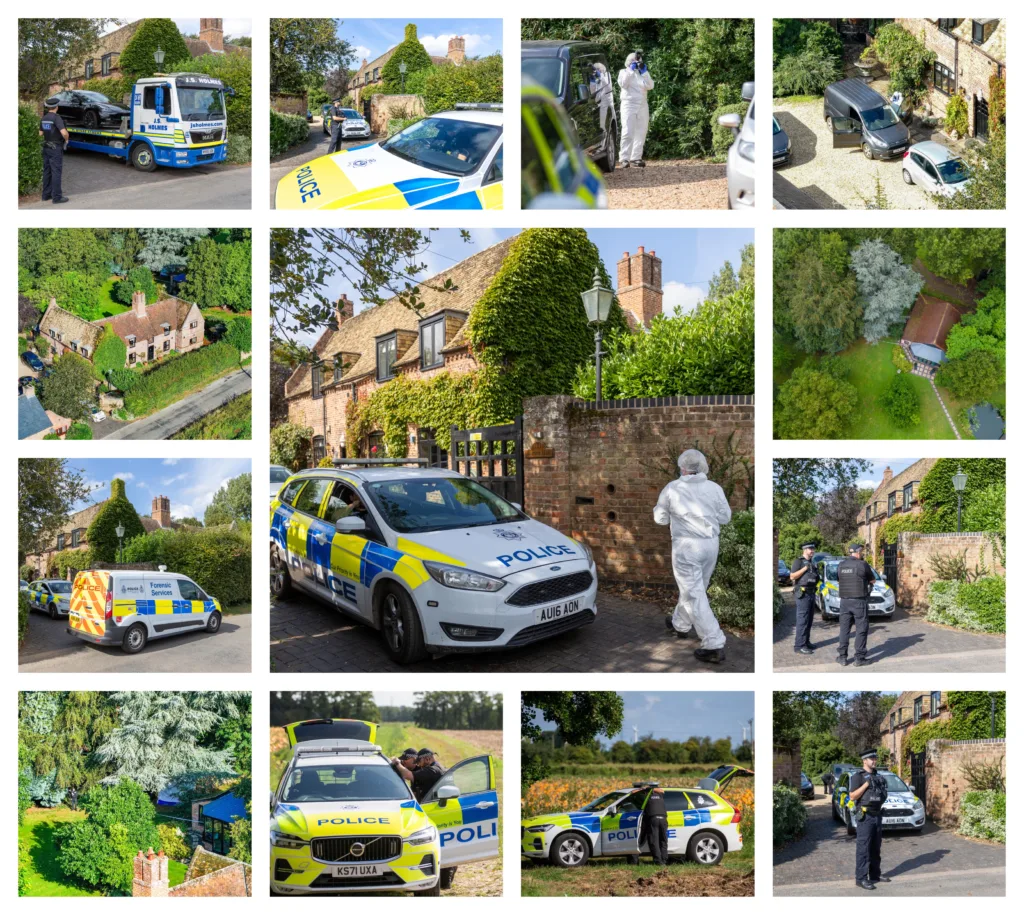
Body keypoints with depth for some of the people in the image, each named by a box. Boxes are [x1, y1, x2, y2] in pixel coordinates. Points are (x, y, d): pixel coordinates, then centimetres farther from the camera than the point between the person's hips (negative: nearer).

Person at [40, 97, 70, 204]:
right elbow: (64, 132, -29)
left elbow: (41, 133, 17)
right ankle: (57, 197, -4)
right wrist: (66, 139, -10)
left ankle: (46, 194, 19)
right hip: (55, 148, -8)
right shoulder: (56, 118, -18)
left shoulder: (44, 118, 6)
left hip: (46, 147, 8)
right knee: (56, 172, -5)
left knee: (47, 171, 14)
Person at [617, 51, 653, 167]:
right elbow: (623, 84, -13)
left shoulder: (643, 73, 17)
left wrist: (644, 72, -7)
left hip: (642, 106, 5)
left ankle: (636, 157, 7)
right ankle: (624, 159, -17)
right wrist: (631, 70, -13)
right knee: (628, 133, -15)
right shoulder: (624, 72, 8)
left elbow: (650, 86, 1)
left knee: (641, 133, 2)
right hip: (629, 105, -5)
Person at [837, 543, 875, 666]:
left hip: (844, 601, 4)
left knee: (844, 629, 11)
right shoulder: (862, 565, -8)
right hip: (859, 601, -4)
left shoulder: (841, 565, 4)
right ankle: (859, 658, 2)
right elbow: (872, 581, 5)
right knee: (861, 629, 3)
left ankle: (842, 657, 13)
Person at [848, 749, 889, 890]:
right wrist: (866, 784, -19)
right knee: (863, 848, -9)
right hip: (865, 816, -8)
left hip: (877, 815, 8)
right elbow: (852, 796, -14)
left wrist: (884, 793, 3)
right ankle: (861, 879, -9)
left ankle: (875, 875, 23)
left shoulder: (878, 776, 15)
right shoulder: (858, 776, -8)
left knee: (876, 848, 14)